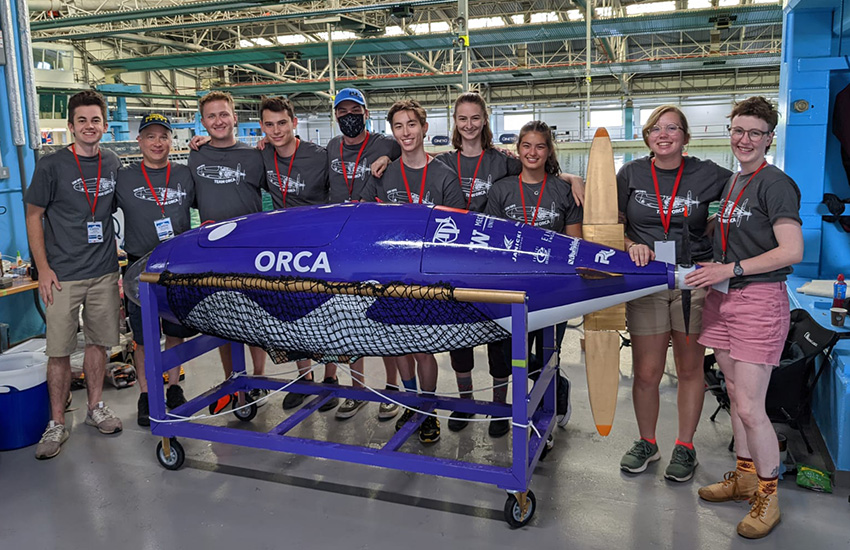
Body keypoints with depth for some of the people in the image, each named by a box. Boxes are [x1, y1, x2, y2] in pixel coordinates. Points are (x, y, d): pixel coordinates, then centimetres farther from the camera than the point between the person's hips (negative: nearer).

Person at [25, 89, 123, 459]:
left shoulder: (113, 164, 7)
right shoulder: (52, 165, -4)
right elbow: (33, 216, -1)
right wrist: (43, 268, -7)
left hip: (104, 273, 3)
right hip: (62, 275, -3)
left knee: (99, 343, 11)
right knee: (59, 351, 0)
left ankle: (95, 408, 27)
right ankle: (56, 424, 12)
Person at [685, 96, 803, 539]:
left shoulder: (775, 184, -11)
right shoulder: (732, 181, 14)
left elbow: (792, 251, -18)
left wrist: (730, 269, -16)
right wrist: (713, 273, 11)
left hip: (759, 301, -8)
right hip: (724, 299, 8)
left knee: (750, 407, -5)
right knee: (735, 395, 15)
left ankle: (767, 496, 13)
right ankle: (744, 477, 31)